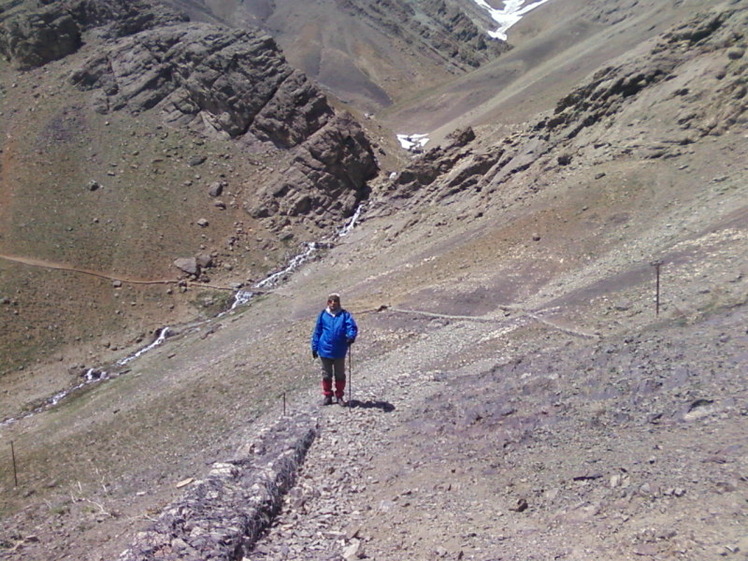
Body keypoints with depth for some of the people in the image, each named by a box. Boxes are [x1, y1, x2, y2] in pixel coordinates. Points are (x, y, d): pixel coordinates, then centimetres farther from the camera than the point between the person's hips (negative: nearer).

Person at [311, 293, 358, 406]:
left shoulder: (345, 315, -4)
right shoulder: (323, 315, -1)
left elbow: (352, 326, -15)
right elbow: (317, 332, 5)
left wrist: (351, 336, -36)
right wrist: (314, 348, 6)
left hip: (339, 351, -1)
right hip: (325, 350, 1)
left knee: (340, 375, 11)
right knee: (326, 375, 12)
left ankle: (340, 396, 25)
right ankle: (328, 396, 25)